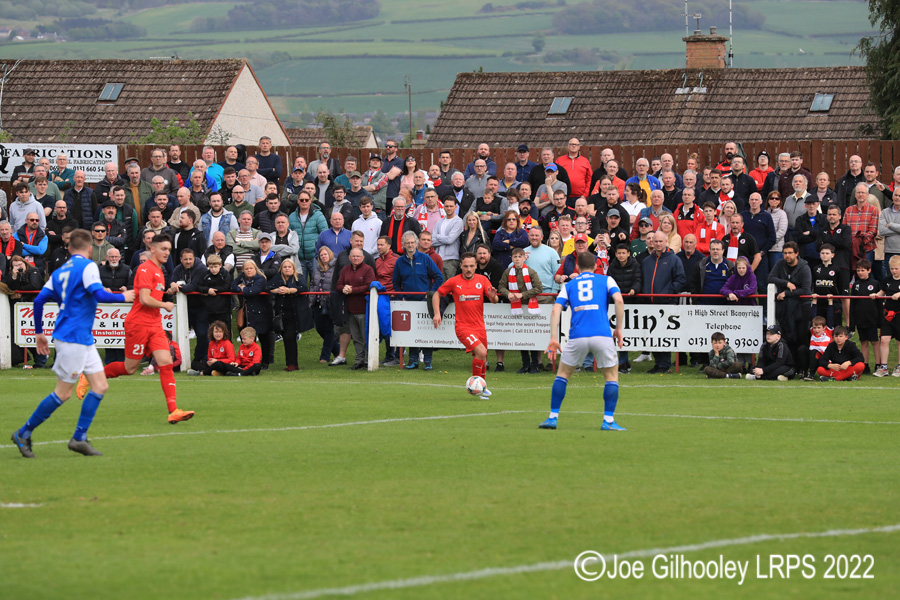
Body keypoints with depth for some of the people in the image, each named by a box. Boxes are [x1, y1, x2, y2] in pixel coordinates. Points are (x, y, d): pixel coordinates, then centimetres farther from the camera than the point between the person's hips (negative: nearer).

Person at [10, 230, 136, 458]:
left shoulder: (60, 272, 13)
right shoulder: (88, 267, -10)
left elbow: (39, 300, 11)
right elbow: (99, 295, -22)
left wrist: (39, 332, 19)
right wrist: (123, 297, -6)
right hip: (73, 339, -9)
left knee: (100, 386, 7)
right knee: (63, 393, -4)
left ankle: (79, 438, 6)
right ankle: (23, 433, 3)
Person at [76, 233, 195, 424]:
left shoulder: (159, 271, 17)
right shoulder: (146, 269, -12)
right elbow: (144, 299, -21)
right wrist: (165, 305, -8)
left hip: (154, 325, 8)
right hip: (138, 323, -8)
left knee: (166, 363, -8)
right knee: (130, 368, 0)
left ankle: (173, 411, -14)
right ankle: (89, 377, 21)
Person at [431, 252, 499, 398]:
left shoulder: (482, 280, 2)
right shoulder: (454, 282, -3)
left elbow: (494, 300, -3)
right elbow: (437, 295, 9)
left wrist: (493, 297, -27)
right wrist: (437, 313, -4)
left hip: (479, 326, 4)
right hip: (463, 326, -4)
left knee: (483, 359, 12)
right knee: (481, 352, -22)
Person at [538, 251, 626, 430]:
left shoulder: (569, 285, 19)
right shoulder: (606, 280, 15)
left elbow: (556, 310, 5)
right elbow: (619, 300, -3)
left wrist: (553, 338, 3)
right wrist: (619, 329, 3)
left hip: (577, 336, 1)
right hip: (602, 335, -1)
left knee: (563, 374, 19)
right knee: (612, 375, 14)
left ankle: (553, 417, 14)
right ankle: (608, 420, 4)